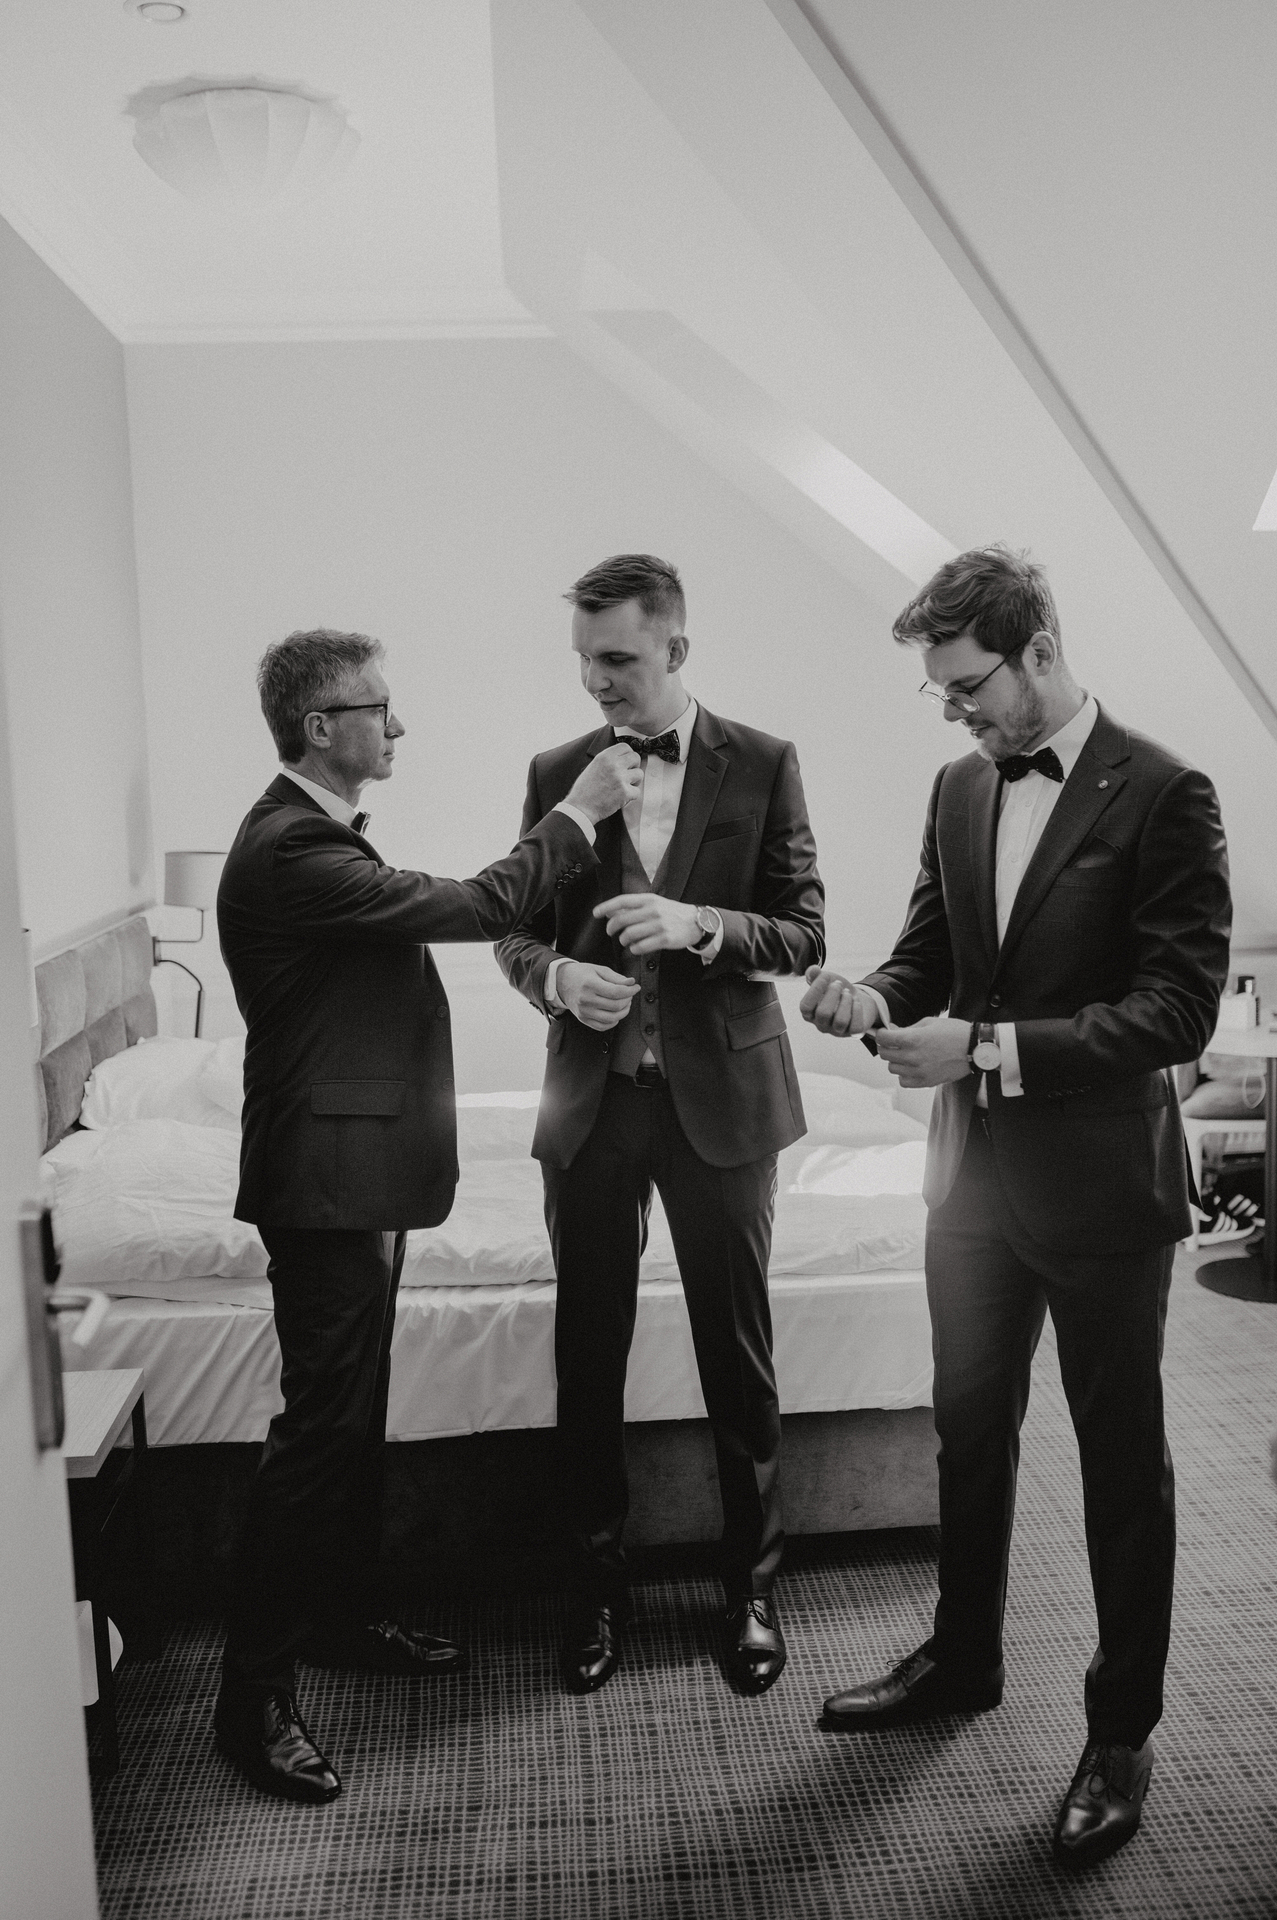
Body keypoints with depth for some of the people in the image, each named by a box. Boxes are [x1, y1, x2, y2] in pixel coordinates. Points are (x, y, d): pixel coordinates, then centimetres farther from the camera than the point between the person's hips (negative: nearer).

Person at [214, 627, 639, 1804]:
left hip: (362, 1175, 10)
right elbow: (475, 909, -22)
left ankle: (344, 1614, 35)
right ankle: (254, 1694, 8)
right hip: (327, 1182, -10)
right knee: (321, 1427, -4)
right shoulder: (289, 850, -21)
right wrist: (578, 815, -11)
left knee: (357, 1413, 19)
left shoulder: (319, 835, 12)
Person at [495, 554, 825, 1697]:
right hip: (591, 1097, 2)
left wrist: (702, 926, -21)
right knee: (589, 1352, 10)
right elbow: (518, 928, 9)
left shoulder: (762, 766, -1)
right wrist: (555, 976, -13)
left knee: (739, 1353, 8)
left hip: (720, 1091, -2)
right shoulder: (557, 773, 5)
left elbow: (806, 931, -3)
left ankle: (753, 1586, 27)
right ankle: (599, 1581, 28)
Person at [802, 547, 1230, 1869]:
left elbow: (1179, 1009, -18)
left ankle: (1121, 1731, 28)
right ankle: (962, 1657, 40)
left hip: (1101, 1180, -6)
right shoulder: (960, 787, 5)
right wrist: (877, 999, -10)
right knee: (969, 1426, 19)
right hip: (974, 1167, 6)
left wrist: (989, 1048, -24)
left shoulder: (1160, 794, -14)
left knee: (1120, 1458, 10)